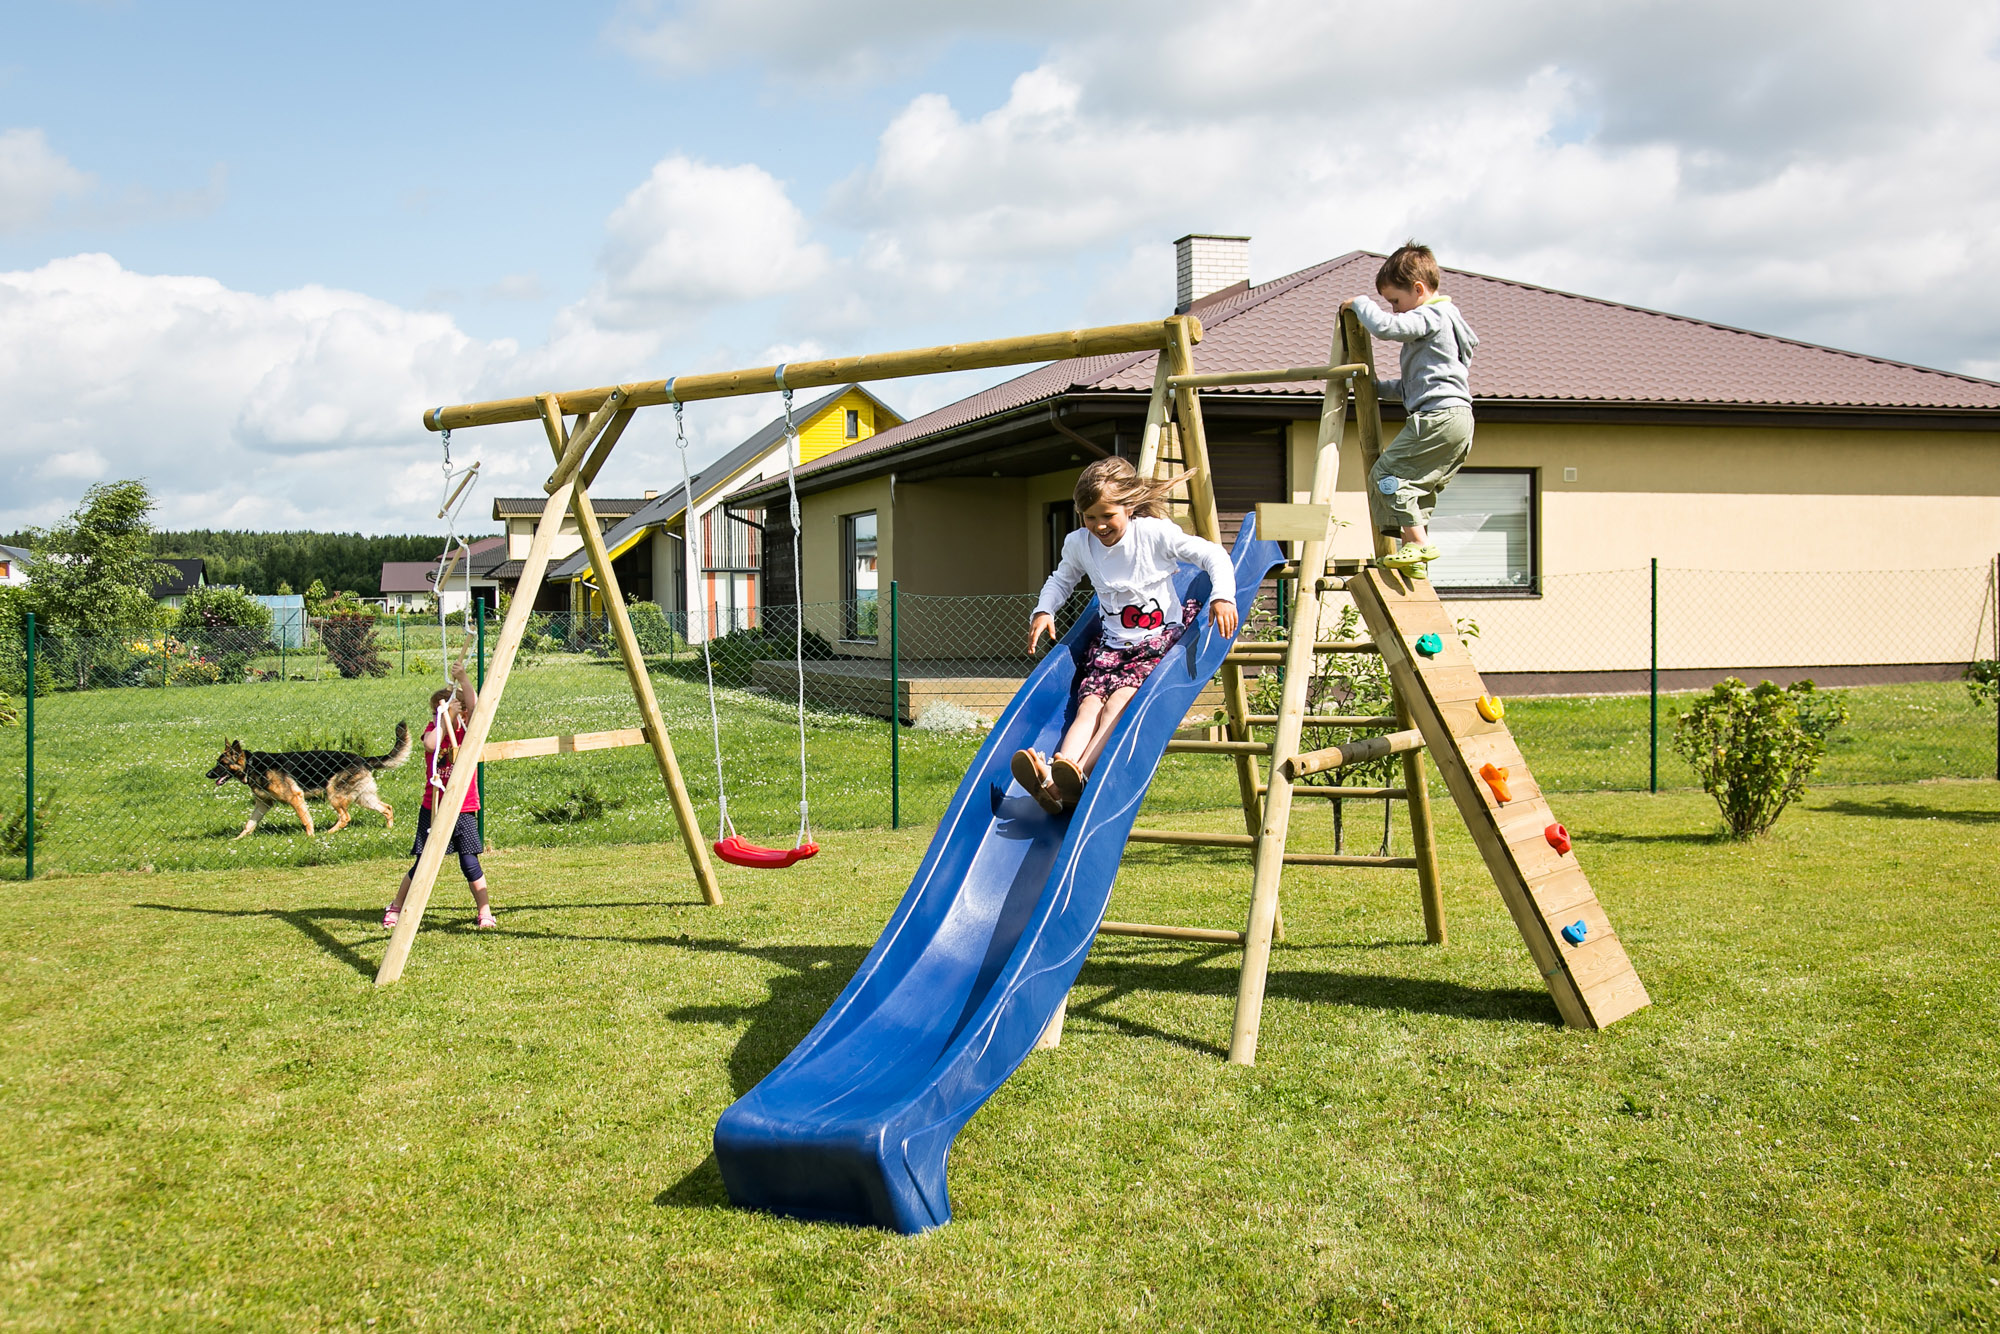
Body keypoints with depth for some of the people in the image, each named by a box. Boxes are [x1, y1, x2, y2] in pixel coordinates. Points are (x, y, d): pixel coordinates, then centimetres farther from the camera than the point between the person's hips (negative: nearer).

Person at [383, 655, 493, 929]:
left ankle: (485, 912, 5)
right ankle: (395, 907, 23)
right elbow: (431, 745, -22)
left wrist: (463, 678, -28)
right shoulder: (433, 730, 3)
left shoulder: (467, 730, 1)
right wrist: (442, 716, -19)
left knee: (470, 863, -6)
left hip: (464, 811, 0)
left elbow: (474, 706, -19)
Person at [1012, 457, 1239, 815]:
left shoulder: (1155, 533, -9)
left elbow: (1213, 555, -8)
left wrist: (1222, 596, -25)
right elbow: (1061, 580, 25)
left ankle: (1078, 777, -50)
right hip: (1111, 644, 4)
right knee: (1090, 705, -23)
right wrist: (1043, 611, 6)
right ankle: (1053, 780, -50)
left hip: (1162, 638, -3)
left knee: (1120, 700, -29)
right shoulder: (1078, 544, 4)